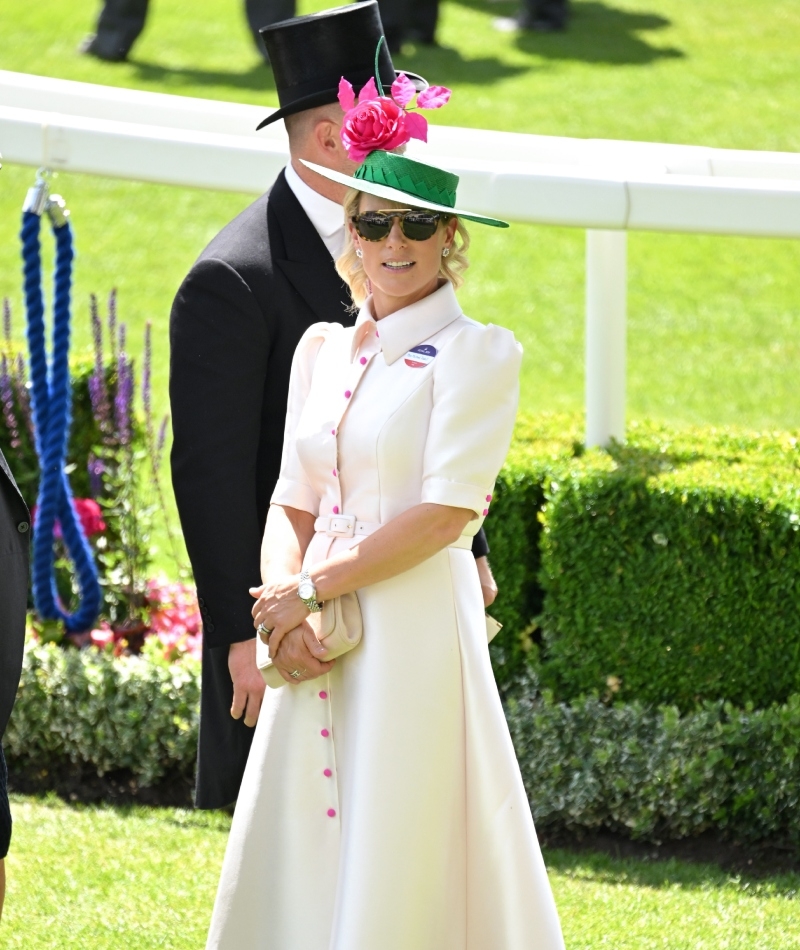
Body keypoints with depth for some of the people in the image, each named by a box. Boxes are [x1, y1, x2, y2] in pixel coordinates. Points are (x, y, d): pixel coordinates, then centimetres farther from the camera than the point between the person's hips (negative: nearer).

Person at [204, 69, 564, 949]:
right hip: (317, 648, 6)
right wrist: (284, 612, -7)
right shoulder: (322, 349, 14)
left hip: (415, 637, -6)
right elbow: (293, 504, 12)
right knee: (295, 858, 5)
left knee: (399, 873, -4)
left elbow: (447, 512, -13)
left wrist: (310, 589, -11)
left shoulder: (475, 355, -4)